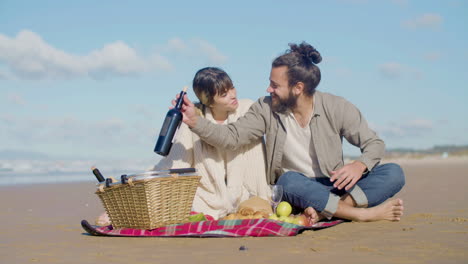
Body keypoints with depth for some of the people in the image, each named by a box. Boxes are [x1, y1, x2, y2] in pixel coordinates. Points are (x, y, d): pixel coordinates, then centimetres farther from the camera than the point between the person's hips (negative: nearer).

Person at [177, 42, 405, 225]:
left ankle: (325, 210, -38)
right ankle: (365, 214, -31)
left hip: (333, 187, 1)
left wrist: (359, 166, -23)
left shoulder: (336, 108, -6)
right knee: (290, 180, -38)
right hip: (295, 191, -1)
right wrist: (195, 121, -22)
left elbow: (374, 143, -2)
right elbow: (232, 136, -8)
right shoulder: (266, 109, -3)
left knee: (393, 173, -21)